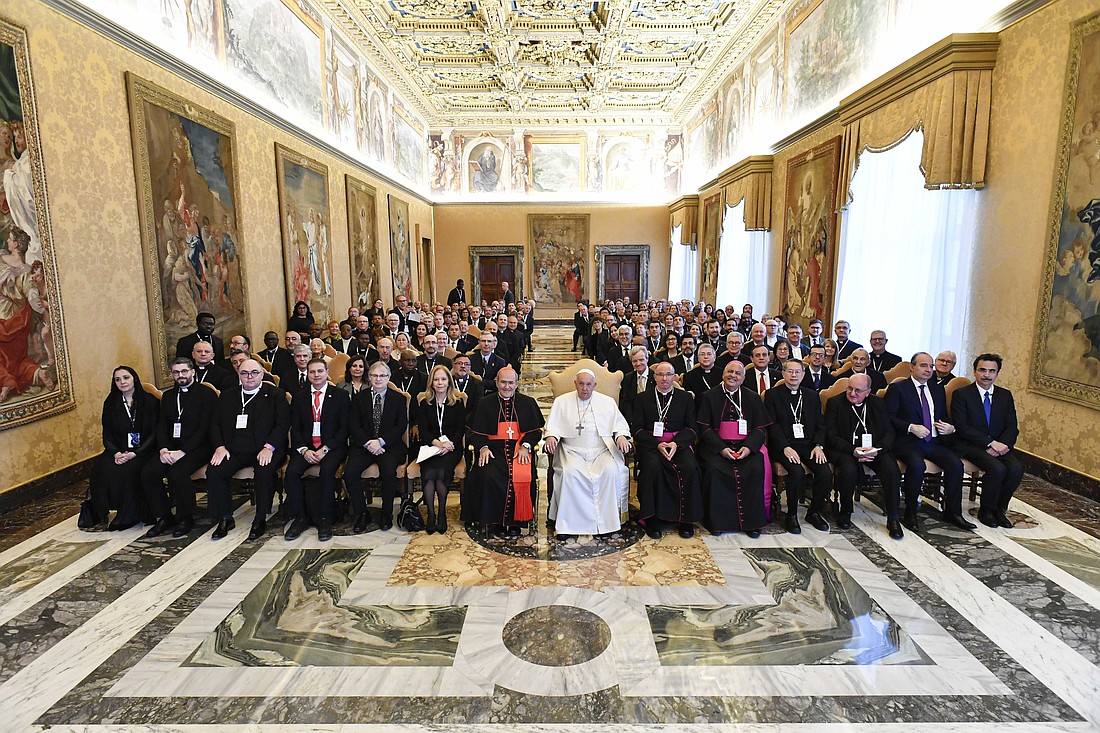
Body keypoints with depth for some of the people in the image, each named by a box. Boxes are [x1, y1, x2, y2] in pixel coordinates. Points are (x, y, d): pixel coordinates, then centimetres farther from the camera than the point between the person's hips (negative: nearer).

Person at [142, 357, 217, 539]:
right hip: (171, 448, 6)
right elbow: (161, 426, 12)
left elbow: (205, 429, -10)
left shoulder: (206, 394, -3)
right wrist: (164, 449, -7)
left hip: (198, 447, -6)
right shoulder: (168, 396, 18)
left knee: (177, 473, -31)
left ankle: (185, 518, -9)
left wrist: (182, 452, -18)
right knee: (148, 472, -19)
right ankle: (165, 517, -2)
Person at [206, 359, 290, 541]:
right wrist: (220, 446, -3)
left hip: (264, 450, -4)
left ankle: (260, 519, -15)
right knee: (214, 471, -22)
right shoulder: (227, 396, 17)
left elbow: (283, 424, -4)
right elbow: (215, 424, 15)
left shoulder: (275, 394, 5)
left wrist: (269, 447, -17)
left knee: (264, 471, -32)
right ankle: (225, 519, -4)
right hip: (234, 450, 4)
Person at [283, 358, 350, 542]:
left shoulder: (340, 395, 3)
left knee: (327, 470, -32)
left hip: (332, 446, -3)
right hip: (305, 446, 3)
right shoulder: (299, 397, 13)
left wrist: (325, 449, -13)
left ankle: (324, 519, -18)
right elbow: (295, 428, 9)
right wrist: (304, 450, -9)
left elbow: (344, 428, -2)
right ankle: (300, 518, -10)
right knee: (291, 472, -25)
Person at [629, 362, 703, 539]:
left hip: (679, 443, 1)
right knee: (653, 467, -33)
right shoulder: (643, 399, 11)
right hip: (650, 444, -1)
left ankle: (686, 519, -13)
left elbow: (691, 428, 7)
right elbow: (637, 429, 3)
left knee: (690, 468, -30)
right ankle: (652, 519, -20)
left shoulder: (685, 398, 14)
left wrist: (676, 443, -13)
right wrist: (657, 445, -12)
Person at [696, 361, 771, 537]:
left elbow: (760, 428, 6)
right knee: (714, 468, -30)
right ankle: (717, 521, -15)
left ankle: (751, 522, -12)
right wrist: (721, 448, -15)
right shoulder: (710, 397, 6)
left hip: (746, 445, 2)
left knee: (756, 468, -27)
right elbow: (704, 427, -1)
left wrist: (749, 447, -14)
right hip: (716, 445, -1)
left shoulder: (753, 398, 11)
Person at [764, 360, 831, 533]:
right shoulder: (772, 394, 4)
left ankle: (814, 512, 5)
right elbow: (772, 425, -4)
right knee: (797, 472, -30)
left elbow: (820, 424, 13)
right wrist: (785, 447, -17)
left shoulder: (812, 396, 17)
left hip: (809, 445, 4)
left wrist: (818, 445, -5)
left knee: (826, 473, -20)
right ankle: (792, 515, -8)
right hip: (783, 445, -4)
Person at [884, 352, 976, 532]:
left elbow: (945, 417, 25)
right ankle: (910, 512, -15)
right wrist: (911, 427, -18)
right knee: (917, 464, -33)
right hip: (908, 441, -6)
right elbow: (889, 417, -6)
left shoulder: (938, 390, 21)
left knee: (956, 464, -19)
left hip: (934, 442, 6)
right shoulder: (897, 388, 1)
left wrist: (950, 428, 2)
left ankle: (952, 512, -4)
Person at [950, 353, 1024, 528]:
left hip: (999, 446, 5)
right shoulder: (961, 394, -2)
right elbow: (962, 427, -12)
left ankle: (999, 508, -1)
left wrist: (1002, 444, -14)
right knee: (997, 468, -29)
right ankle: (986, 510, -6)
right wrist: (990, 443, -19)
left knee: (1017, 468, -23)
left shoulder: (1005, 395, 13)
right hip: (971, 446, -5)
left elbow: (1012, 427, 6)